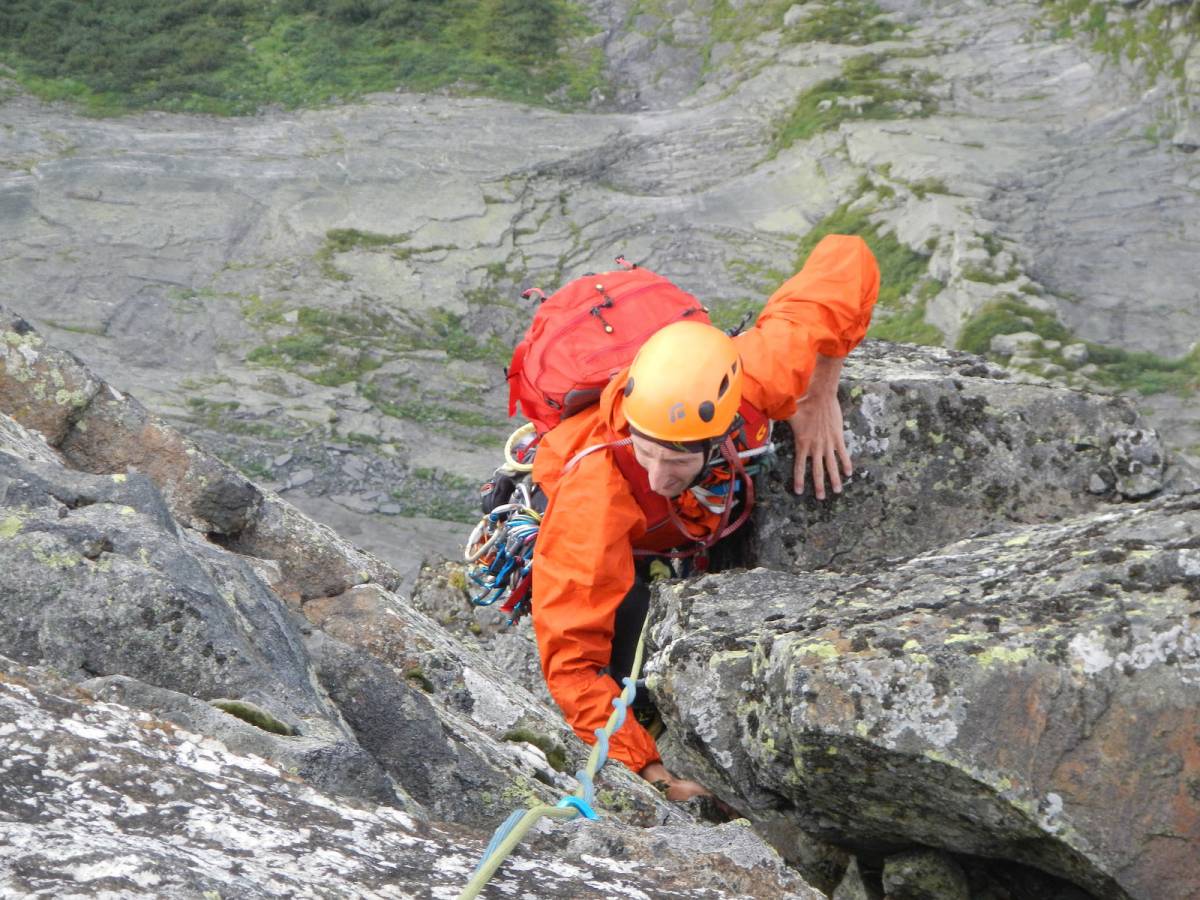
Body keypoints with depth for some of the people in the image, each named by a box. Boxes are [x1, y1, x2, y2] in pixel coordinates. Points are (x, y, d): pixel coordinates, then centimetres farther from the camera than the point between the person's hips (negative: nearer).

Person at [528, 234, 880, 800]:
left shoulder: (755, 375, -41)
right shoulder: (593, 497, -48)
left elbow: (848, 260, -29)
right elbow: (572, 660, -43)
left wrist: (818, 399, -28)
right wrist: (653, 774, -45)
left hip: (697, 521, 5)